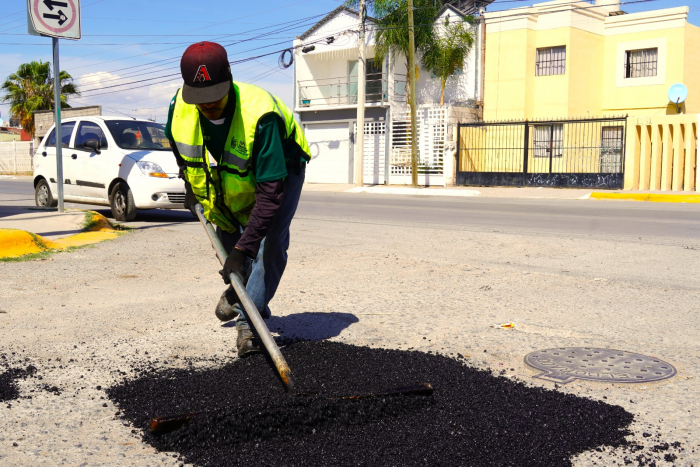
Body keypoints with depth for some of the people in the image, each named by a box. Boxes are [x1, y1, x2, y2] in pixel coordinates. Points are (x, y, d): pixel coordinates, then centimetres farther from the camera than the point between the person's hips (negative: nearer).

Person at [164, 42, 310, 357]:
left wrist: (242, 249, -46)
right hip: (228, 178, 5)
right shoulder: (180, 107, -26)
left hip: (280, 168, -5)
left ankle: (249, 319, -12)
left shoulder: (259, 114, -43)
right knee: (227, 234, 12)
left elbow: (271, 191, -43)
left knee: (270, 242, -21)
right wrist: (190, 185, 7)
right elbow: (178, 145, 3)